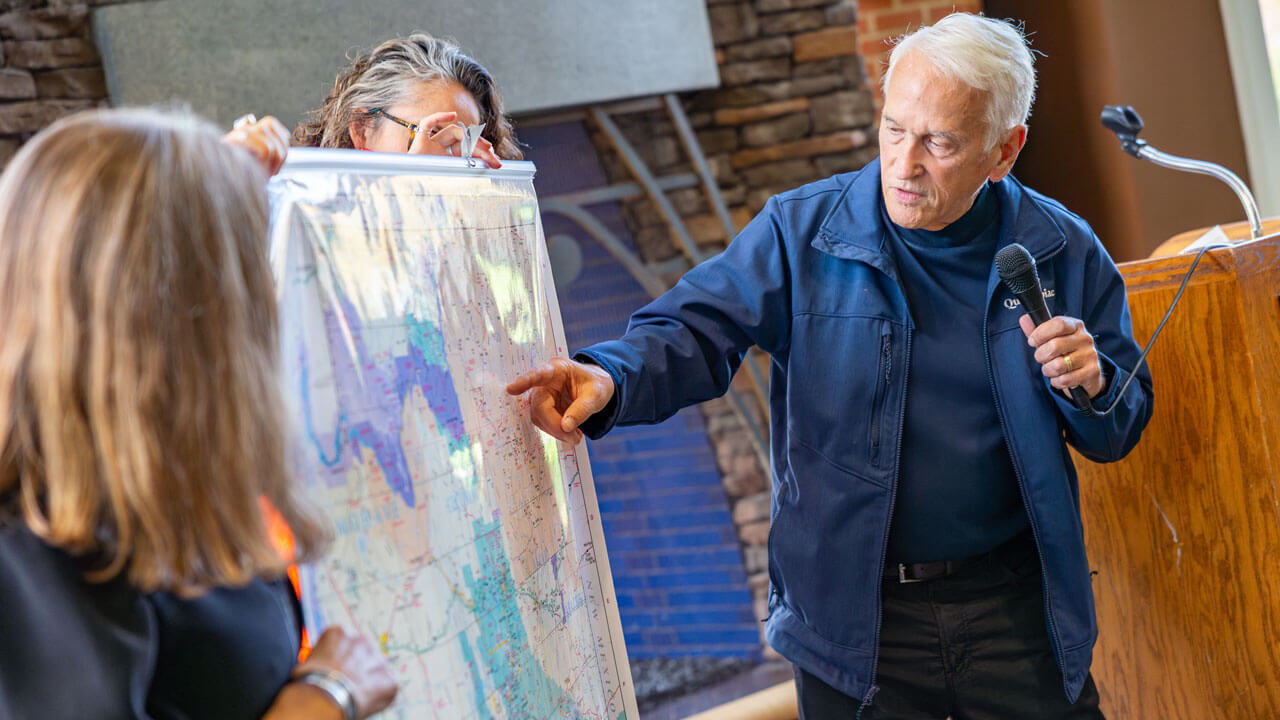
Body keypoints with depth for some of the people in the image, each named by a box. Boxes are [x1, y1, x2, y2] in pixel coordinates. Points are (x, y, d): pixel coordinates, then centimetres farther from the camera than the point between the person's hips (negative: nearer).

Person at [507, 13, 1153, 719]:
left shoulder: (1063, 251, 0)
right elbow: (695, 330, -9)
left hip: (1017, 610, 2)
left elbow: (1119, 434, 10)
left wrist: (1092, 383, -14)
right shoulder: (801, 232, -5)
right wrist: (609, 377, -31)